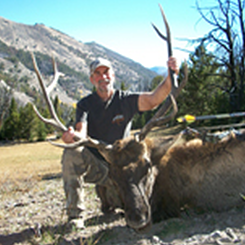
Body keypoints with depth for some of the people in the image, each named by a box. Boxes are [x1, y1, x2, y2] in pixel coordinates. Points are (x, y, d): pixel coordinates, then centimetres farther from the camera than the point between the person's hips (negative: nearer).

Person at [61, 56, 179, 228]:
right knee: (72, 154, -31)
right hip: (94, 165, -1)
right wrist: (73, 136, -47)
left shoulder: (126, 100, -3)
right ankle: (75, 215, -22)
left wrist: (171, 76, -42)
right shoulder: (85, 105, -2)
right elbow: (81, 132, -20)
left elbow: (153, 99, -23)